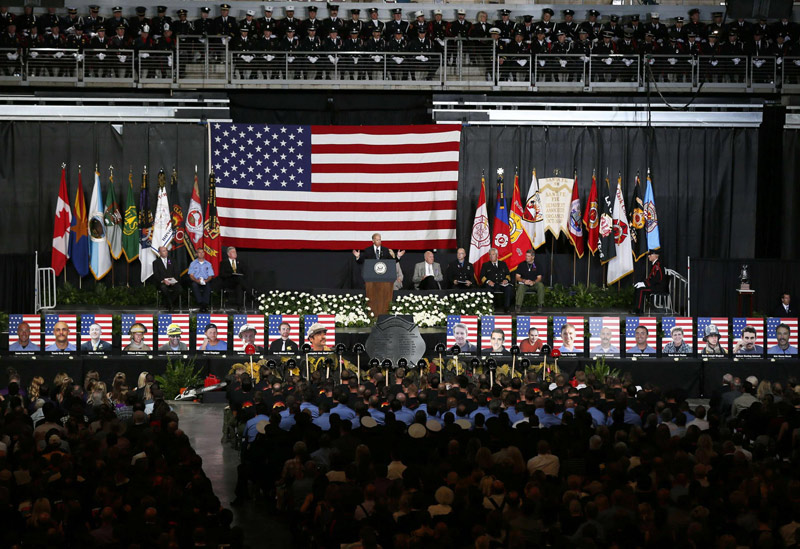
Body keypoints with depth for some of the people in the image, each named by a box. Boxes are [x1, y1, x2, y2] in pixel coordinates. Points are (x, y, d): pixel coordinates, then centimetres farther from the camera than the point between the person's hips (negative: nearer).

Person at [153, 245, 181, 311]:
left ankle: (169, 305, -14)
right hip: (162, 283, -3)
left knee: (178, 287, -30)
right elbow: (156, 275, -1)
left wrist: (174, 280, -8)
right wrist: (163, 281, -19)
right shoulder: (156, 262, 9)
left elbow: (176, 273, 13)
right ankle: (171, 304, -21)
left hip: (172, 282, 3)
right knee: (163, 288, -39)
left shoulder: (171, 261, 20)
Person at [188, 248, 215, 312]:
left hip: (205, 281, 0)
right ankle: (201, 304, -41)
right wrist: (197, 280, -15)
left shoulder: (208, 264, 17)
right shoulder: (193, 264, 15)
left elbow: (210, 276, 10)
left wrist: (206, 280, -13)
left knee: (208, 286, -36)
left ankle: (205, 304, -41)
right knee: (194, 285, -36)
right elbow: (191, 275, 5)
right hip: (196, 281, 0)